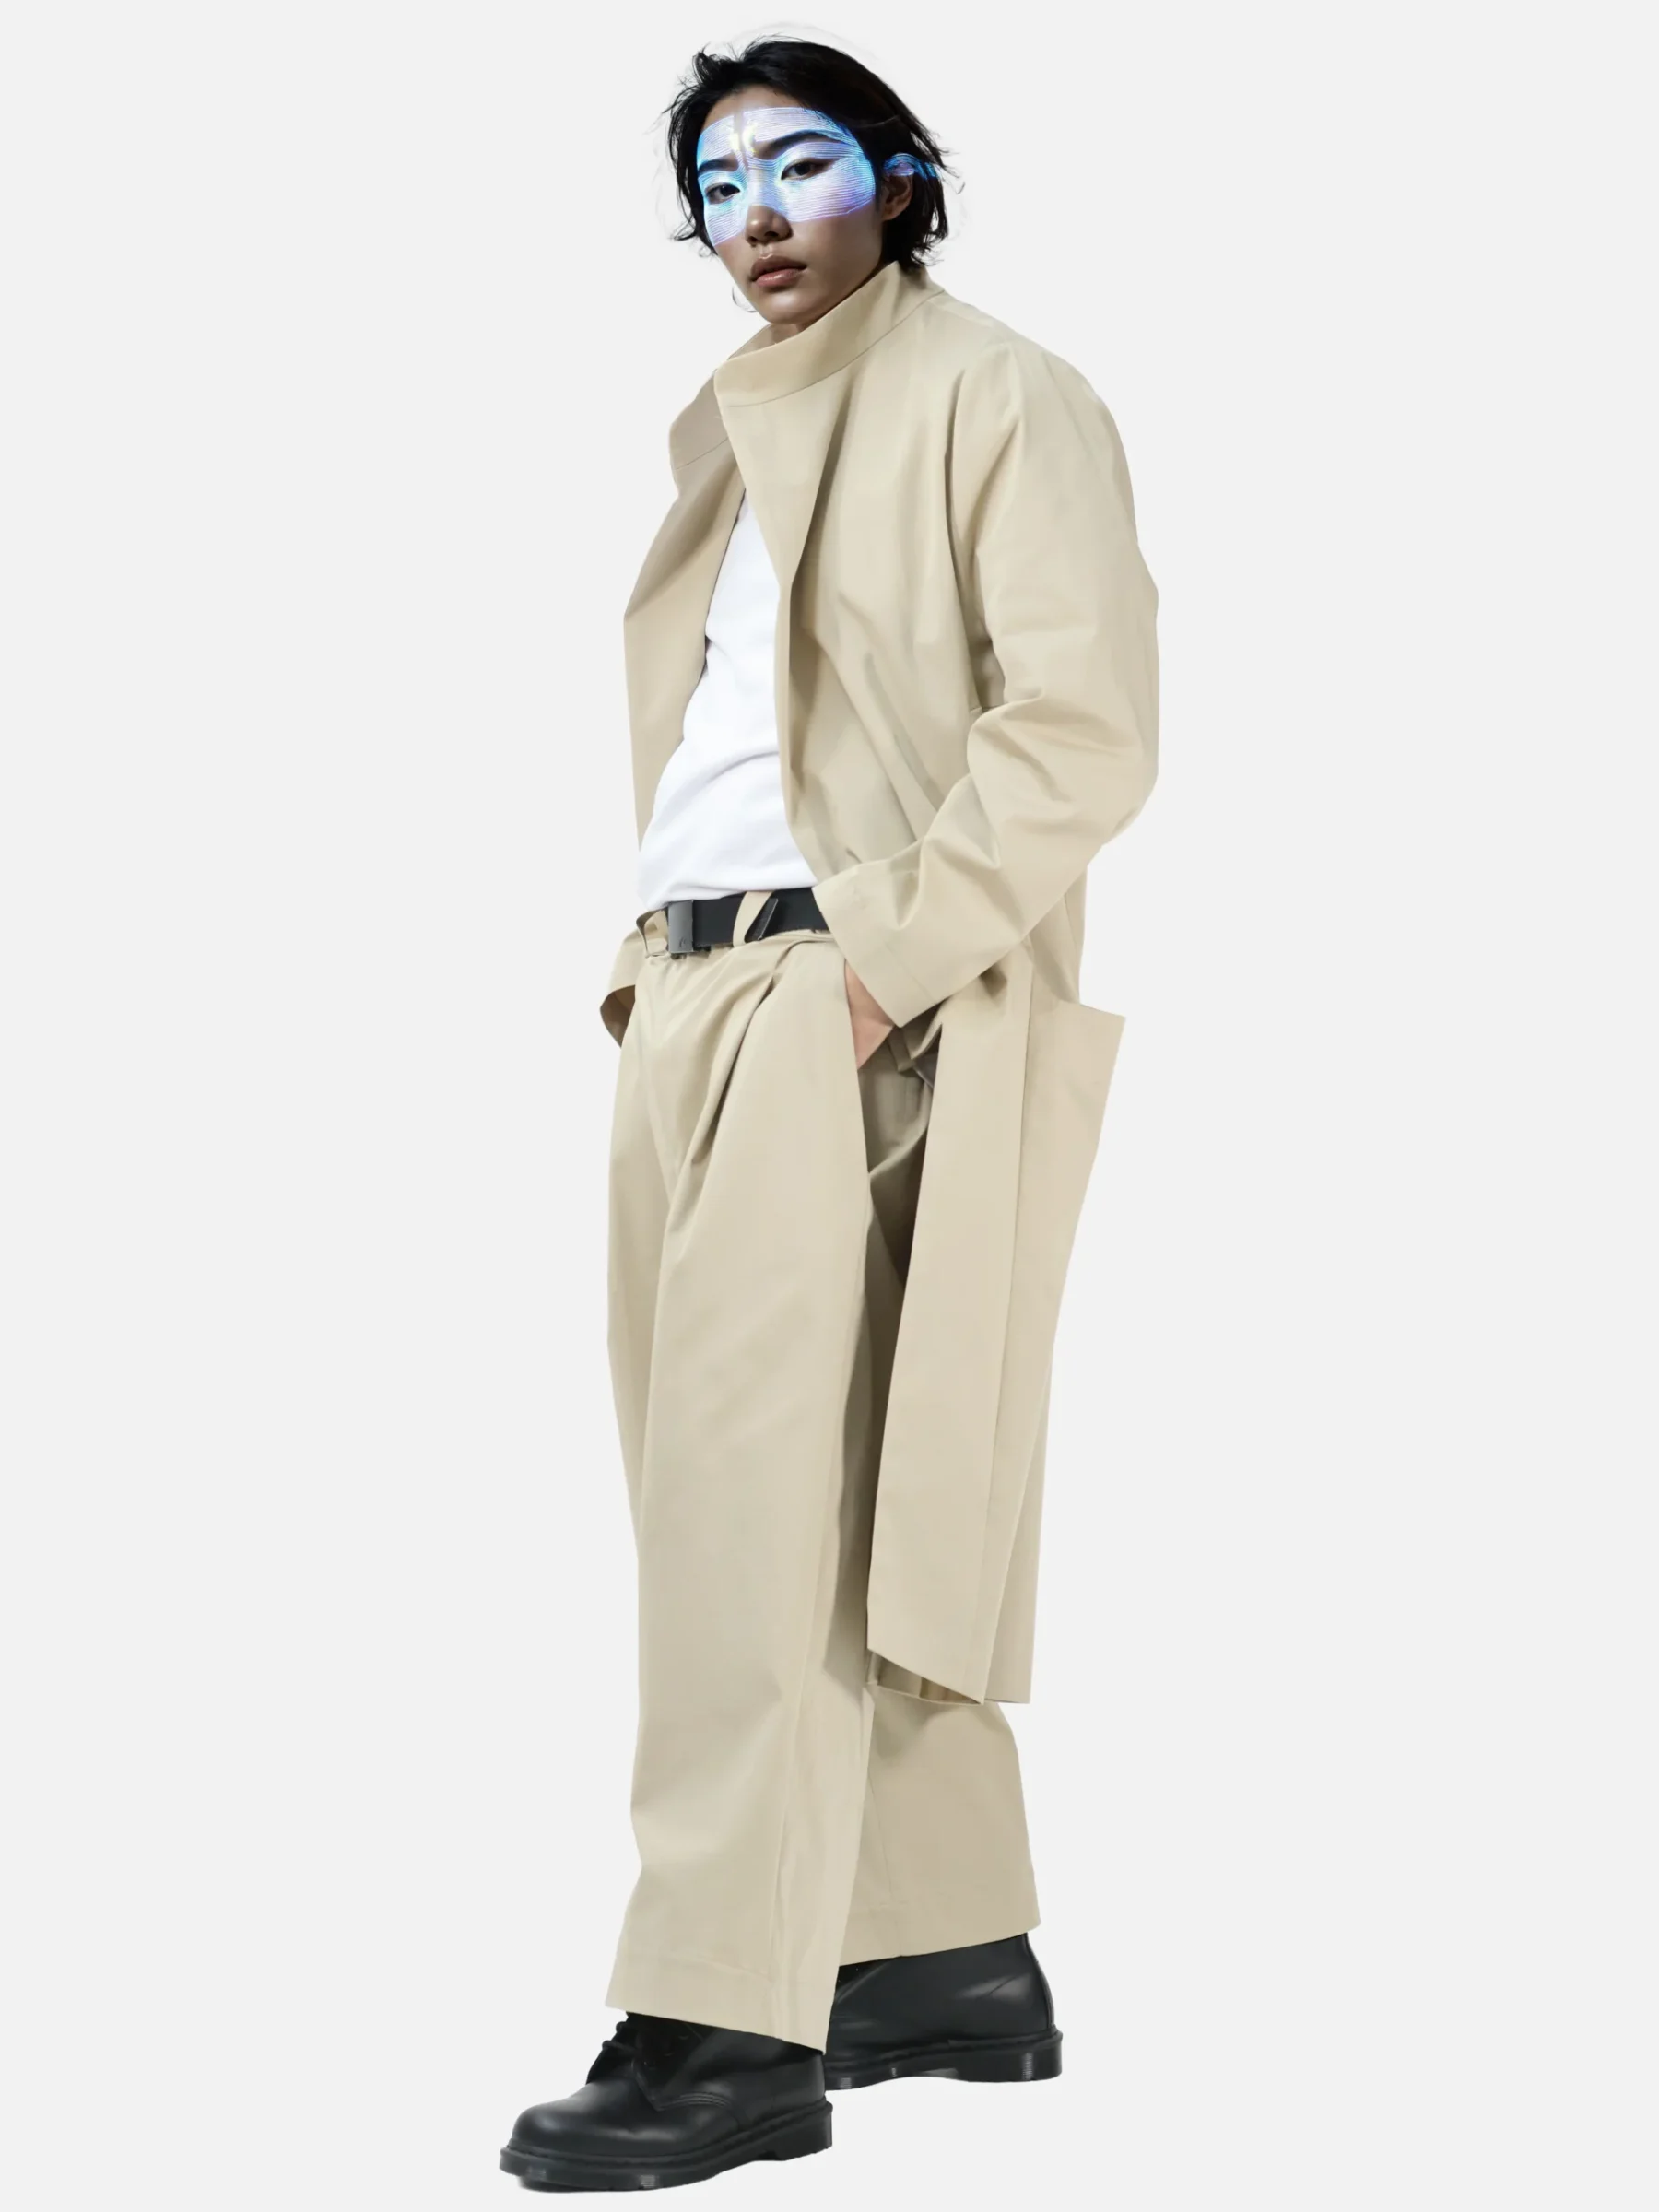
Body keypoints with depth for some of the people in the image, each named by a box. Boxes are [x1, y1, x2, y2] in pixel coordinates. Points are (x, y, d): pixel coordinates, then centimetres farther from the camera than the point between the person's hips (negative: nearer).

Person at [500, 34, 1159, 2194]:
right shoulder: (731, 427, 22)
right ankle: (959, 1956, 18)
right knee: (835, 1505, 9)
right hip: (697, 1000, 8)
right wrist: (653, 974, 10)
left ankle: (728, 2028, -11)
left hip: (863, 1008, -8)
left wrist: (887, 957, -18)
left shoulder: (997, 395, -2)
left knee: (756, 1501, -13)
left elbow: (1085, 726, -12)